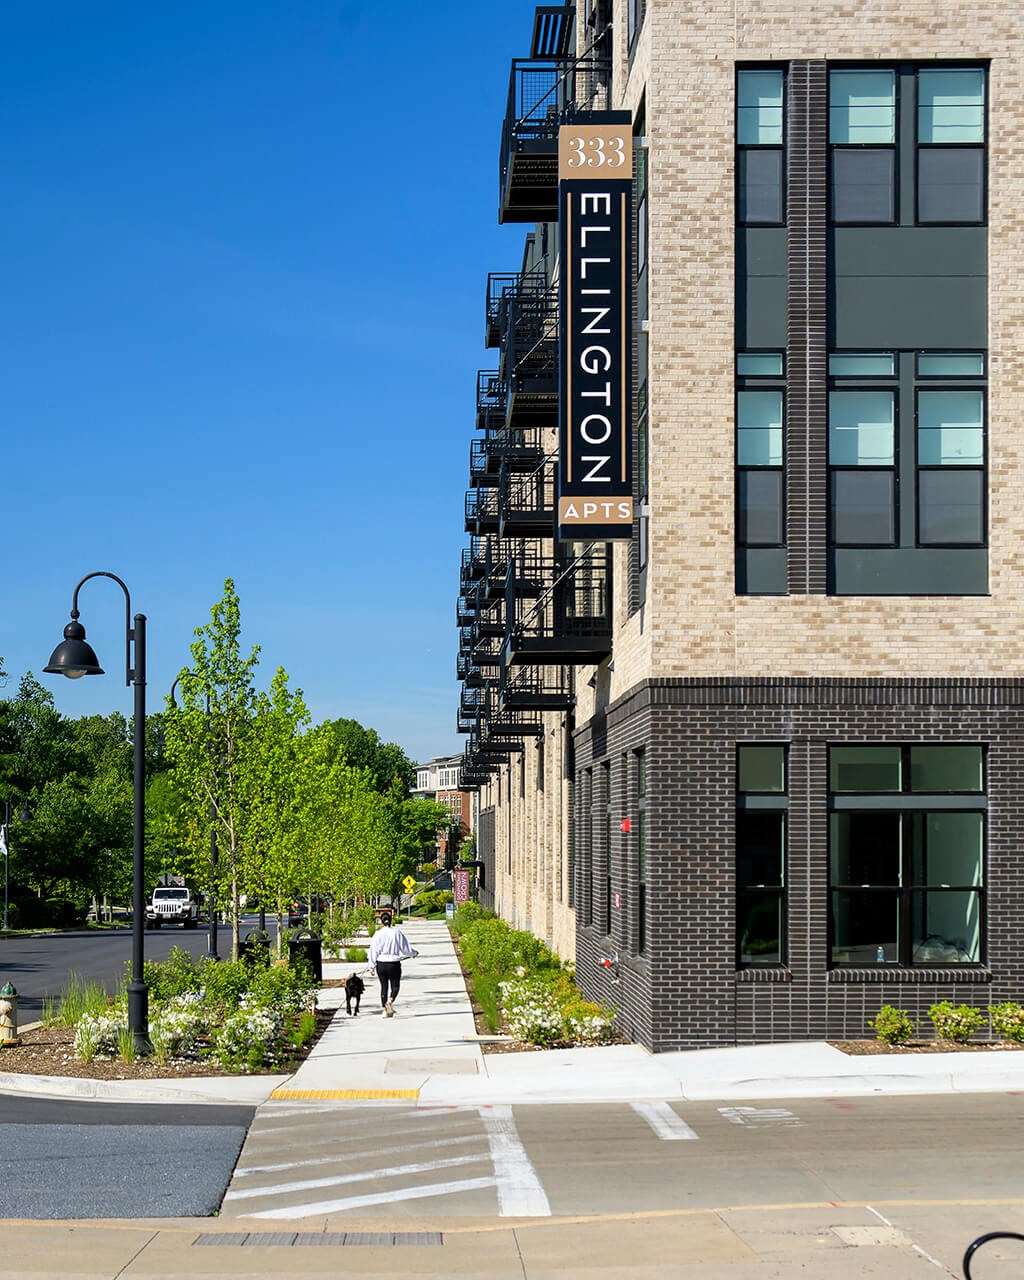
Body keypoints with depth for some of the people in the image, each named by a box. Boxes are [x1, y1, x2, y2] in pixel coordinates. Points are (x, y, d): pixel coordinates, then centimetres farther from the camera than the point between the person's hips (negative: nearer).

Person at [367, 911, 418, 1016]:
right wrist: (414, 953, 20)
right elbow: (406, 947, 0)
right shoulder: (397, 932, -6)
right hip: (394, 964, -1)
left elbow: (373, 950, -2)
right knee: (395, 986, 8)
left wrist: (372, 966, 5)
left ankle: (385, 1010, 14)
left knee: (384, 986, 13)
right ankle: (390, 1001, -20)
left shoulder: (378, 934, -4)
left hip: (381, 964, 1)